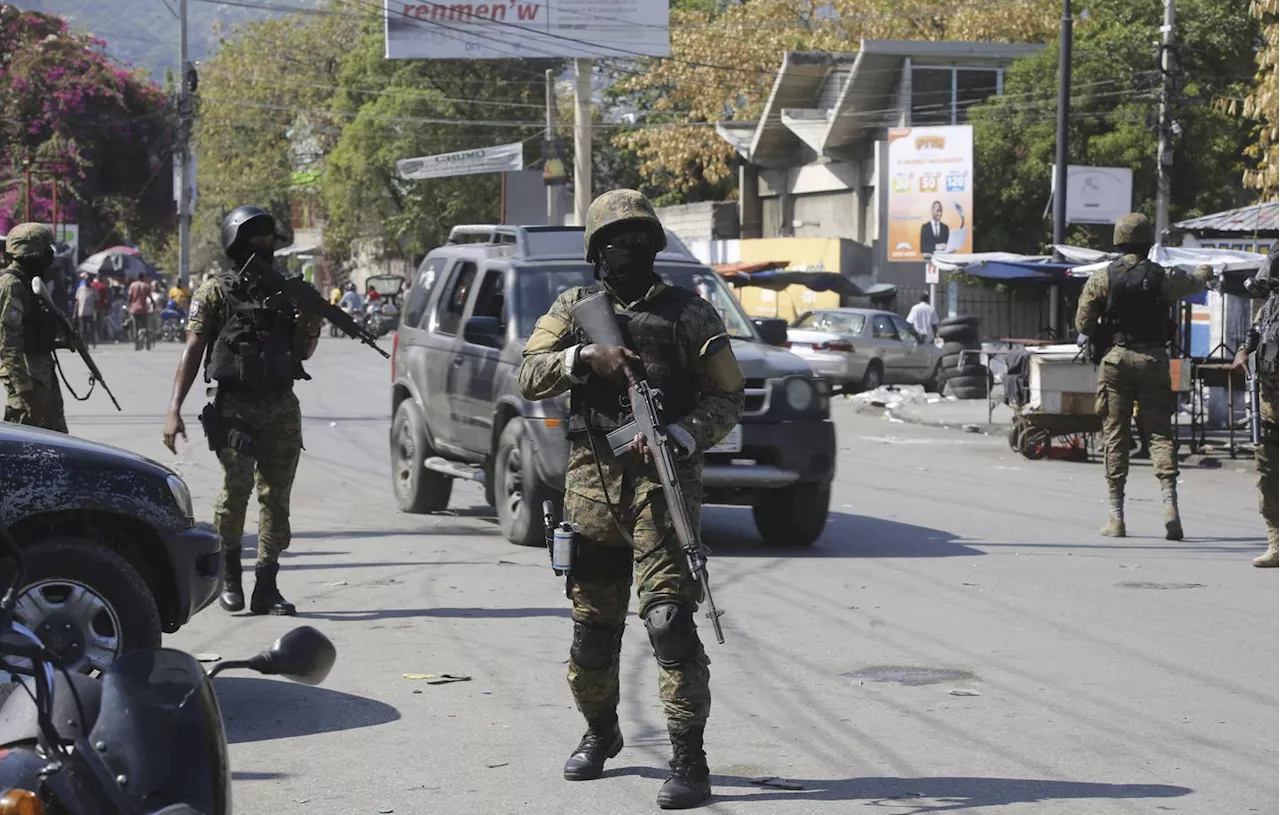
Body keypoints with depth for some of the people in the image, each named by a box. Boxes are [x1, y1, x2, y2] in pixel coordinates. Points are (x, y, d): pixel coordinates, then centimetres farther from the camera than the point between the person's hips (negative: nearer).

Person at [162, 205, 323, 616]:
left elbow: (302, 352, 21)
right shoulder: (216, 292, 2)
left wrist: (310, 328, -2)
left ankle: (266, 587, 7)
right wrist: (174, 409, -10)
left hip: (282, 408, 4)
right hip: (234, 408, -4)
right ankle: (228, 573, 4)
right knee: (237, 486, -16)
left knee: (276, 494, 2)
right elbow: (193, 351, -2)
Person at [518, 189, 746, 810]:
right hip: (590, 483, 3)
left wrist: (679, 436, -16)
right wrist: (584, 355, -15)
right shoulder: (573, 310, 12)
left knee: (669, 619, -14)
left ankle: (688, 760, -11)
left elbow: (727, 399, 2)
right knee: (593, 624, 12)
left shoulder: (689, 314, 4)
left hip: (662, 481, -3)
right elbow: (530, 376, 2)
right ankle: (600, 732, 34)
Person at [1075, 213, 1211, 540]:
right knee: (1160, 433, 3)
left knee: (1115, 436, 6)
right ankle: (1169, 503, -14)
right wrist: (1205, 273, 44)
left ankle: (1115, 516, 7)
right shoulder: (1162, 277, -1)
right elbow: (1193, 284, 21)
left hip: (1116, 360, 0)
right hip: (1154, 360, 0)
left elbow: (1083, 324, -3)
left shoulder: (1101, 279, -3)